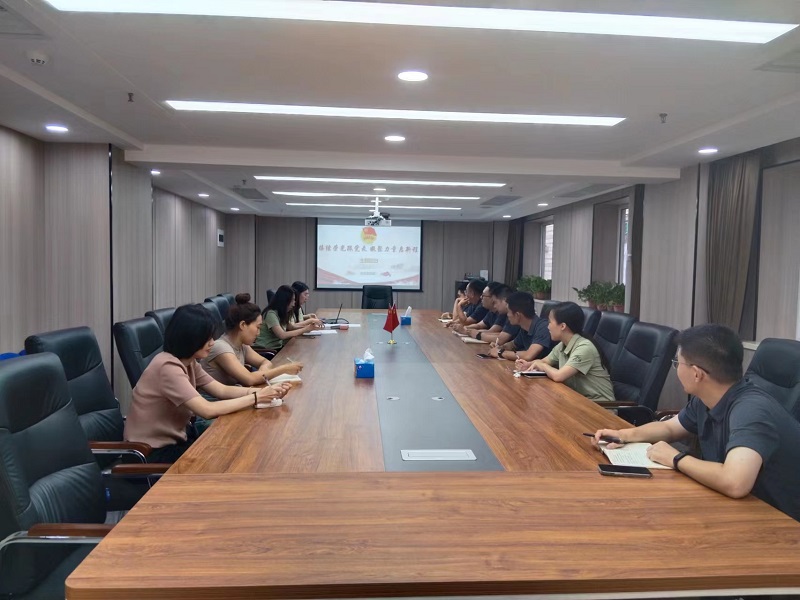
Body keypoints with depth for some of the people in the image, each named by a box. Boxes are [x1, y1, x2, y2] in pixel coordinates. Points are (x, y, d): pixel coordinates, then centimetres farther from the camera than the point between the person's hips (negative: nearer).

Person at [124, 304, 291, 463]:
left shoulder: (188, 362, 3)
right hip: (154, 451, -8)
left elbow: (222, 390, 0)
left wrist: (263, 391, -14)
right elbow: (208, 409, -33)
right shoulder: (168, 367, -27)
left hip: (174, 438, 8)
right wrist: (256, 398, -25)